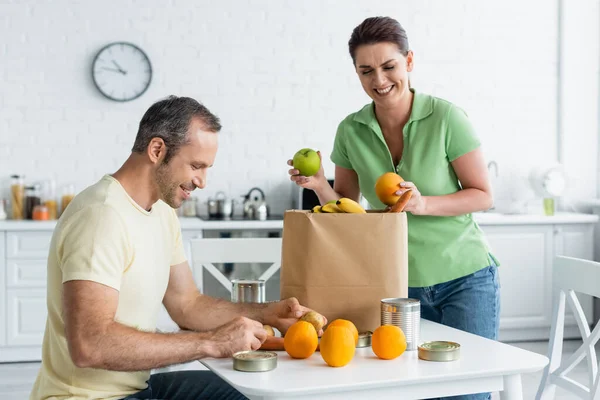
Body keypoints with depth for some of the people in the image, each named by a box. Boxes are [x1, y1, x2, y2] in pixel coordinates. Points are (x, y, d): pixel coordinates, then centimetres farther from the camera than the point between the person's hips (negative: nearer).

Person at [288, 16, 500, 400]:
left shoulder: (446, 118, -13)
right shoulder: (351, 131, -3)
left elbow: (483, 195, -9)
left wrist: (423, 204, -24)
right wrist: (319, 186, -14)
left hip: (465, 279, -3)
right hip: (399, 283, 3)